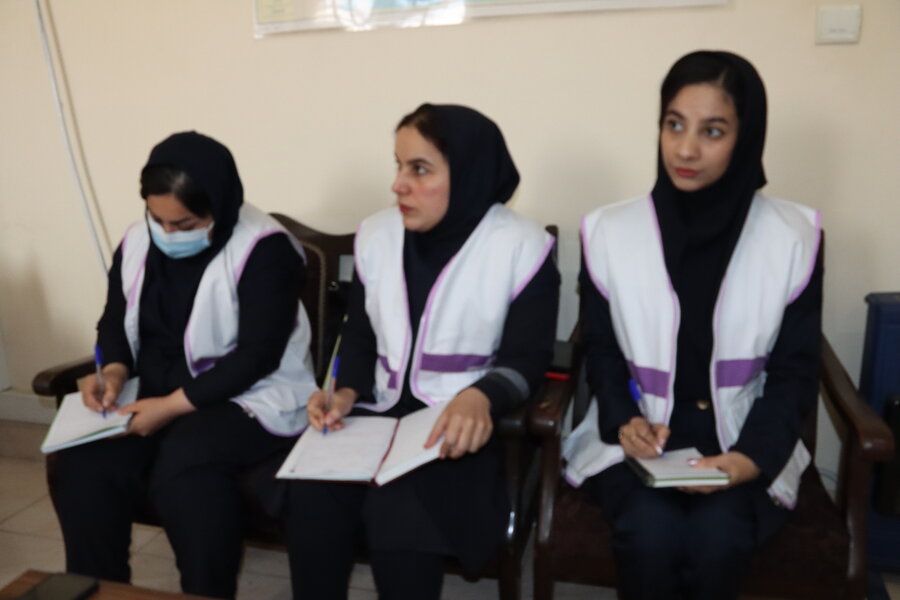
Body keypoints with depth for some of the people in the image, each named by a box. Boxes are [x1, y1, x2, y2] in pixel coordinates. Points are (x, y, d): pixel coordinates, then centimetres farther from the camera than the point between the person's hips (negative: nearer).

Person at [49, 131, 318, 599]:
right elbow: (115, 319, 18)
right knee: (83, 464, -20)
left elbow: (258, 355, -19)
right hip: (155, 396, 6)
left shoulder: (264, 250, -15)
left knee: (181, 465, -33)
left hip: (251, 398, -5)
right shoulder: (137, 242, 6)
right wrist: (114, 371, -4)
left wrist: (174, 405, -22)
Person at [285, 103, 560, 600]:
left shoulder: (523, 248, -8)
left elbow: (526, 356, -10)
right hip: (379, 413, 4)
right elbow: (360, 334, 13)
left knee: (400, 512, -30)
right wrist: (346, 392, -8)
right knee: (311, 498, -23)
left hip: (463, 425, -4)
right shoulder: (376, 234, 8)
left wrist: (480, 397, -32)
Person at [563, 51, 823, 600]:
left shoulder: (793, 237, -4)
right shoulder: (609, 231, -3)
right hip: (638, 435, 0)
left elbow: (795, 371, 1)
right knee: (652, 534, -27)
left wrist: (755, 455, -15)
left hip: (739, 439, 0)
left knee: (719, 539, -27)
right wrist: (624, 421, -14)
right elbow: (602, 351, 5)